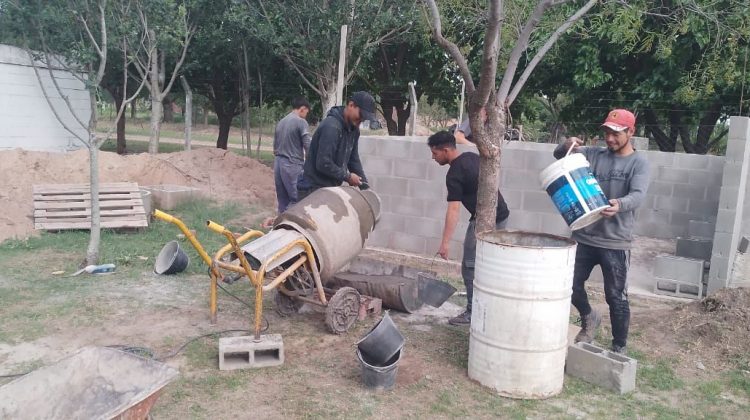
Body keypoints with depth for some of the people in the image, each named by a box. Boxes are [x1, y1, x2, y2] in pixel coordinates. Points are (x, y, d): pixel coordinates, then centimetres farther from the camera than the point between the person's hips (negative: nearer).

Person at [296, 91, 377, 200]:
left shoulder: (353, 129, 7)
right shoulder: (331, 127, -21)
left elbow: (354, 160, 13)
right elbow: (323, 164, -26)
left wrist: (365, 186, 4)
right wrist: (347, 176, -14)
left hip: (331, 188, 9)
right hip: (313, 190, -9)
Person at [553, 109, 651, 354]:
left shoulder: (639, 163, -4)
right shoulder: (594, 155, 8)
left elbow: (638, 195, -20)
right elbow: (559, 156, 10)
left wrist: (620, 205, -43)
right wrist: (567, 146, -14)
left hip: (615, 243, -4)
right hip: (584, 237, 4)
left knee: (616, 297, 3)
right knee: (571, 285, 10)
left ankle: (619, 348, 19)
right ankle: (589, 319, 38)